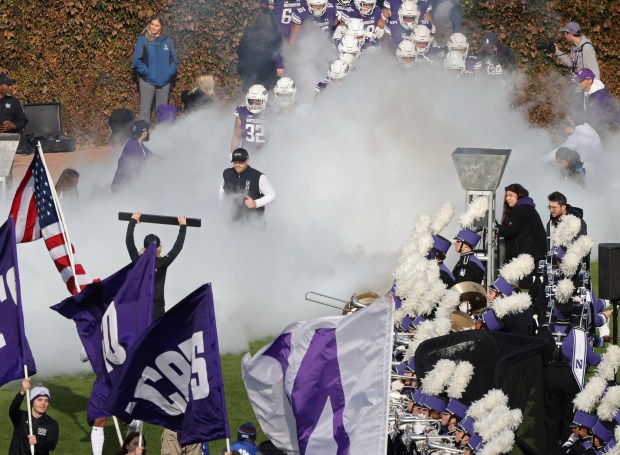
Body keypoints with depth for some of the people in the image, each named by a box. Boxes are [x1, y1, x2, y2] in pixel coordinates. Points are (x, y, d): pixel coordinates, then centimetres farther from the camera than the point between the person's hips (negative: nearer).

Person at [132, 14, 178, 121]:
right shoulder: (143, 40, -4)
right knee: (145, 108, -2)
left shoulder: (167, 40, 5)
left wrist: (170, 72, -5)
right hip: (148, 81, -3)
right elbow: (137, 60, -6)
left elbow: (174, 59, 9)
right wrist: (146, 72, -14)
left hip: (164, 81, 3)